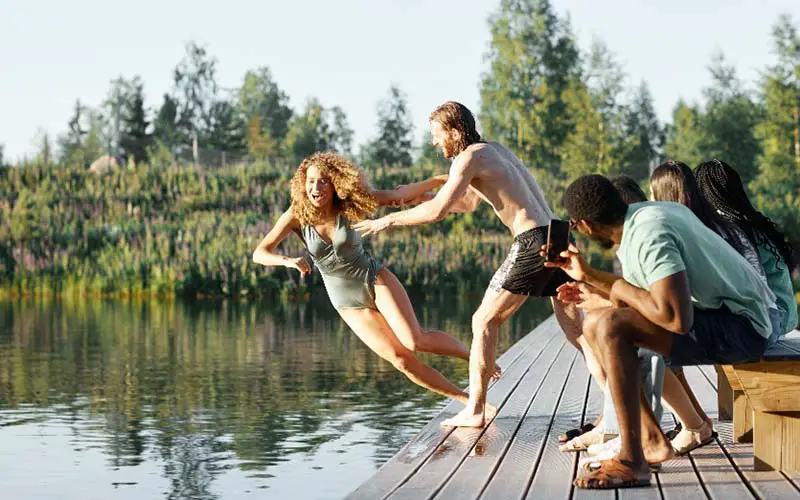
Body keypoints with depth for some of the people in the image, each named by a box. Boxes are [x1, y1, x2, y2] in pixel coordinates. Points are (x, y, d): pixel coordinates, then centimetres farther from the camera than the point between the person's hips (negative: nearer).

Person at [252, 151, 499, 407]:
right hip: (349, 304, 1)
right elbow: (259, 254, -16)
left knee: (417, 341, -21)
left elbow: (398, 195, -3)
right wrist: (288, 260, -36)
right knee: (401, 359, -10)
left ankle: (472, 355, 7)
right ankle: (467, 400, 3)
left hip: (376, 280, -1)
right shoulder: (296, 216, -12)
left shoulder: (347, 206, -12)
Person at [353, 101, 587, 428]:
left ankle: (474, 410, 4)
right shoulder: (496, 149, 23)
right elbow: (473, 201, 38)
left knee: (485, 321, 3)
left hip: (532, 242, -9)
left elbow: (438, 210, -15)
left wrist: (390, 220, -3)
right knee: (575, 331, 10)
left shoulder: (469, 158, -5)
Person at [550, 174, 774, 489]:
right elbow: (643, 297, 18)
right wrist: (588, 275, 21)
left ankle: (632, 462, -24)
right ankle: (651, 440, 10)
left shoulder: (648, 235, -23)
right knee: (594, 324, 12)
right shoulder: (640, 215, 6)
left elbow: (677, 319, -33)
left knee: (610, 325, -26)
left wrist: (622, 289, -16)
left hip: (739, 327, -10)